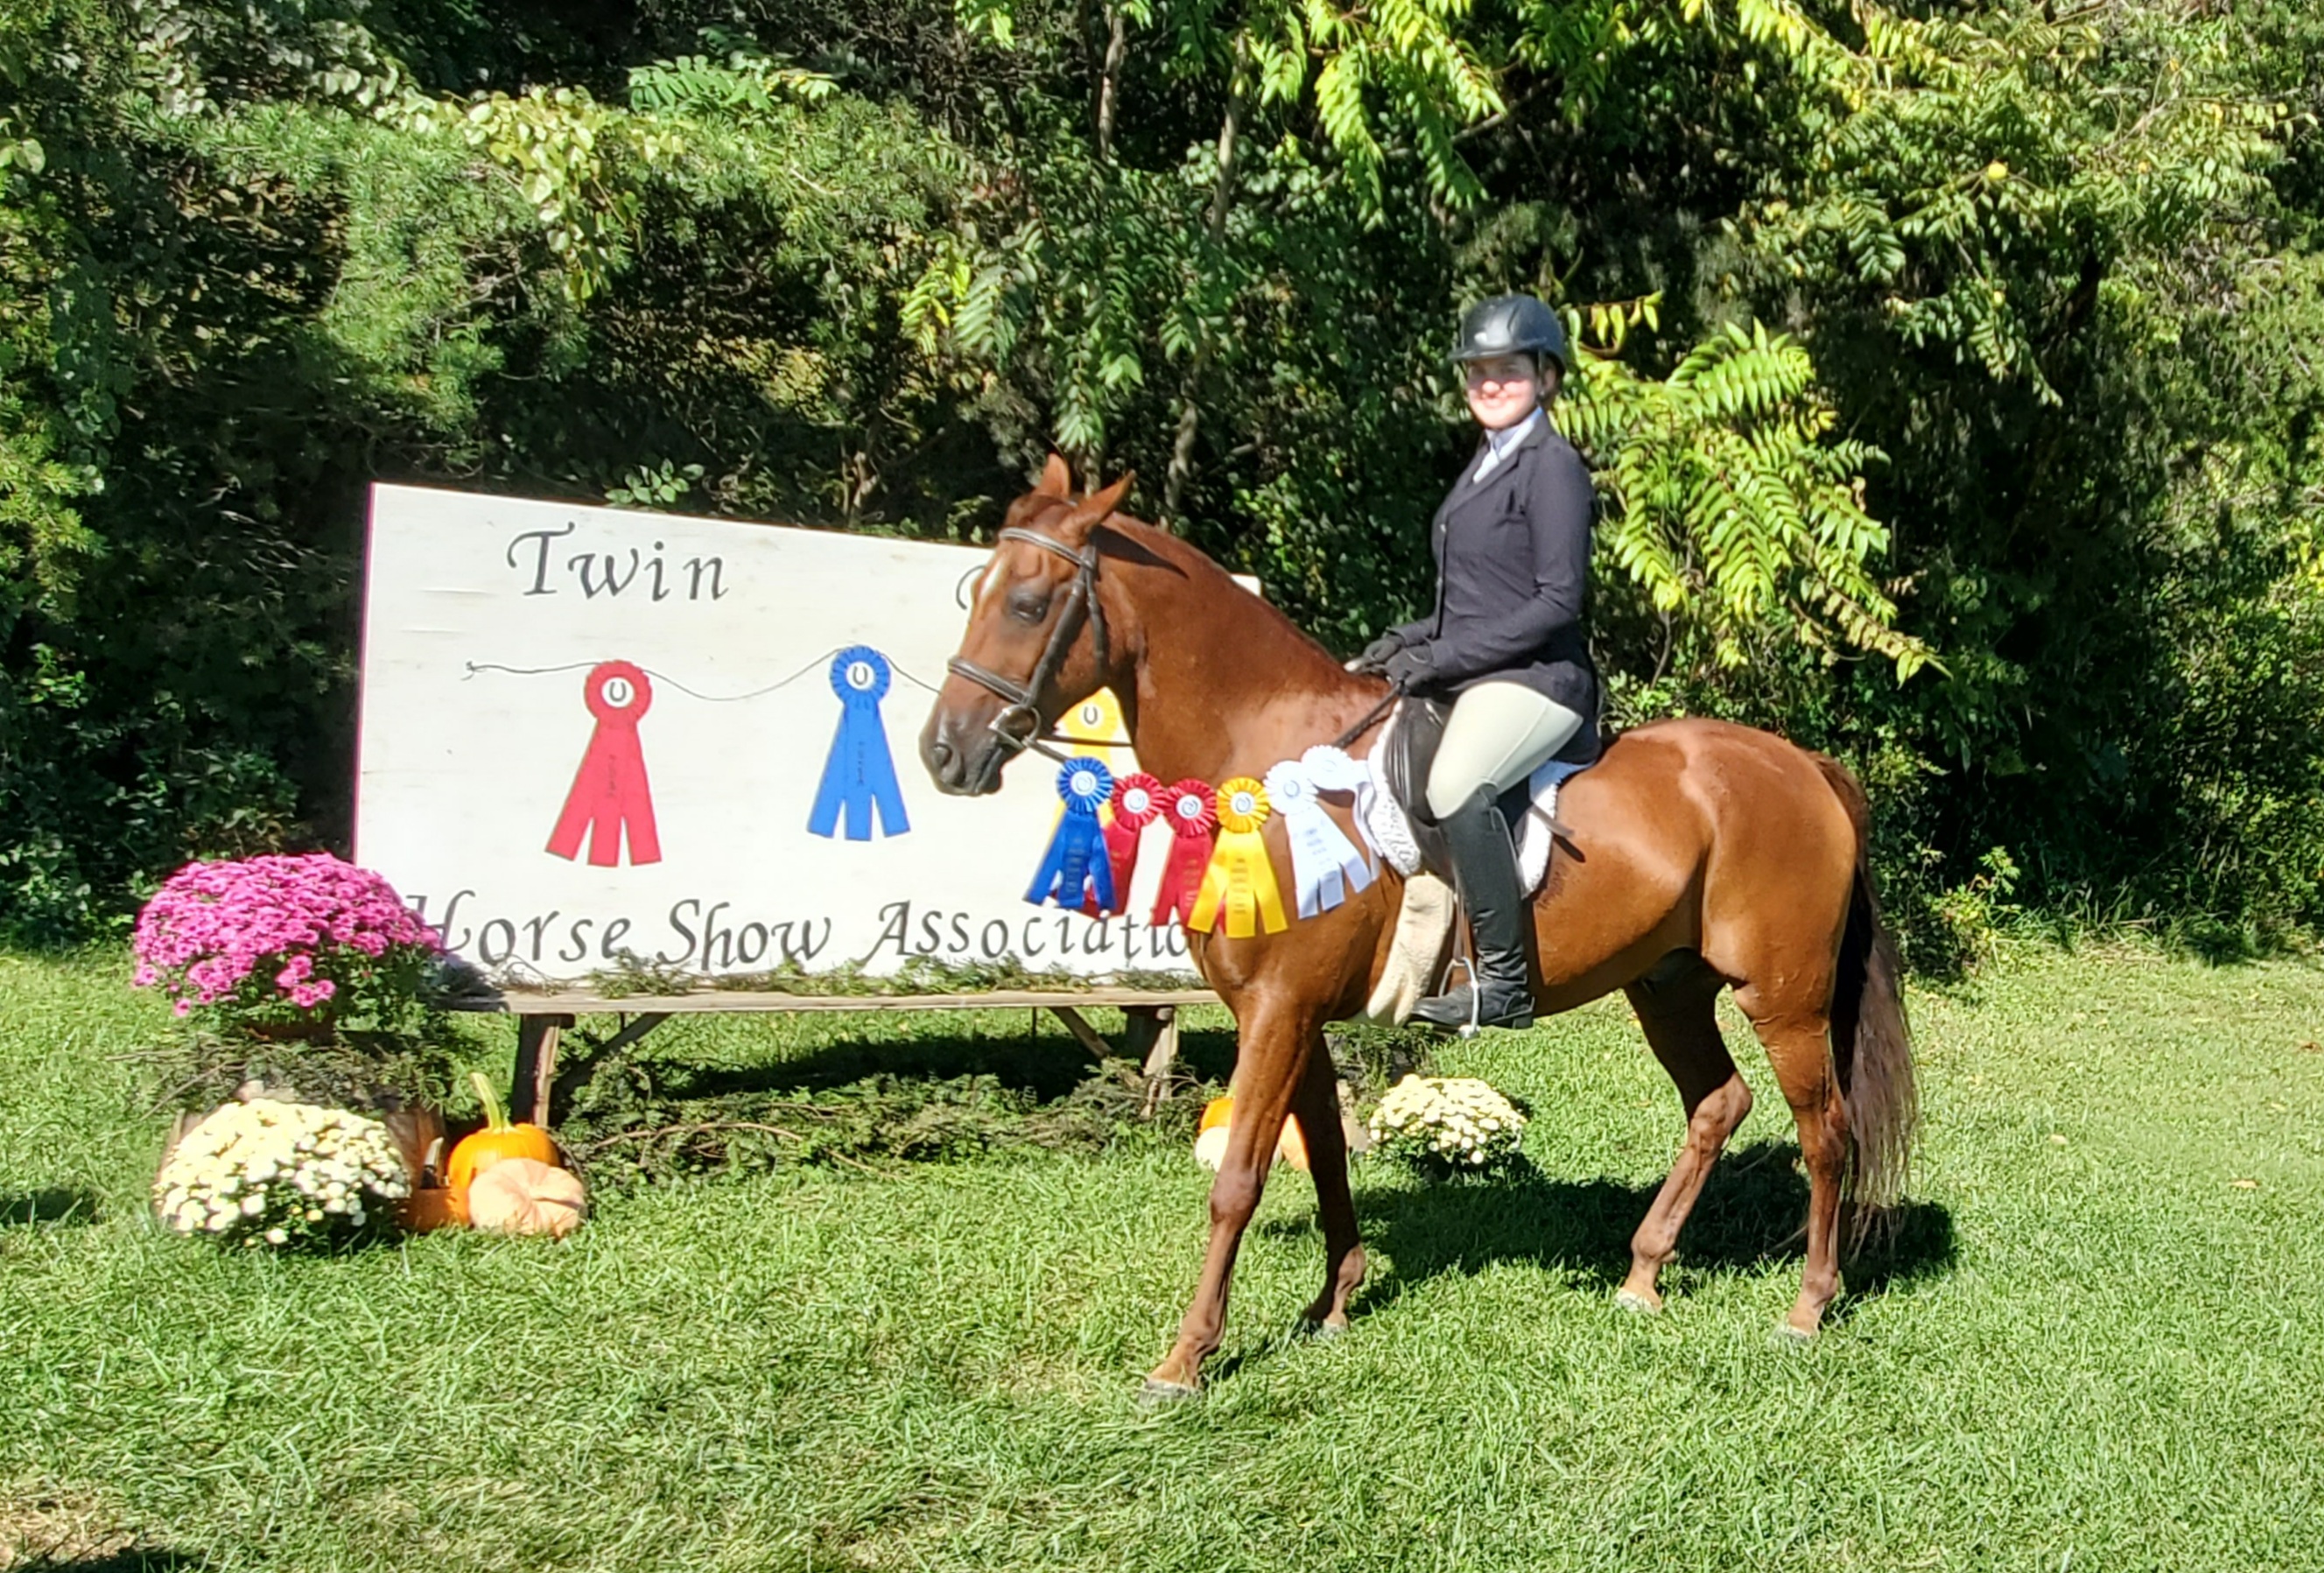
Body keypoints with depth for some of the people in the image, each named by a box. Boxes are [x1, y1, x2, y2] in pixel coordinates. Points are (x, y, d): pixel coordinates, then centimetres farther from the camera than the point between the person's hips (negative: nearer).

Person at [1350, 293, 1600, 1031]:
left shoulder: (1553, 467, -8)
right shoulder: (1486, 464, 19)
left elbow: (1557, 602, -16)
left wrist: (1443, 656, -19)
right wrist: (1408, 640, 6)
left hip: (1536, 678, -10)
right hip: (1470, 679, 10)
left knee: (1456, 786, -35)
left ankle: (1503, 980, -28)